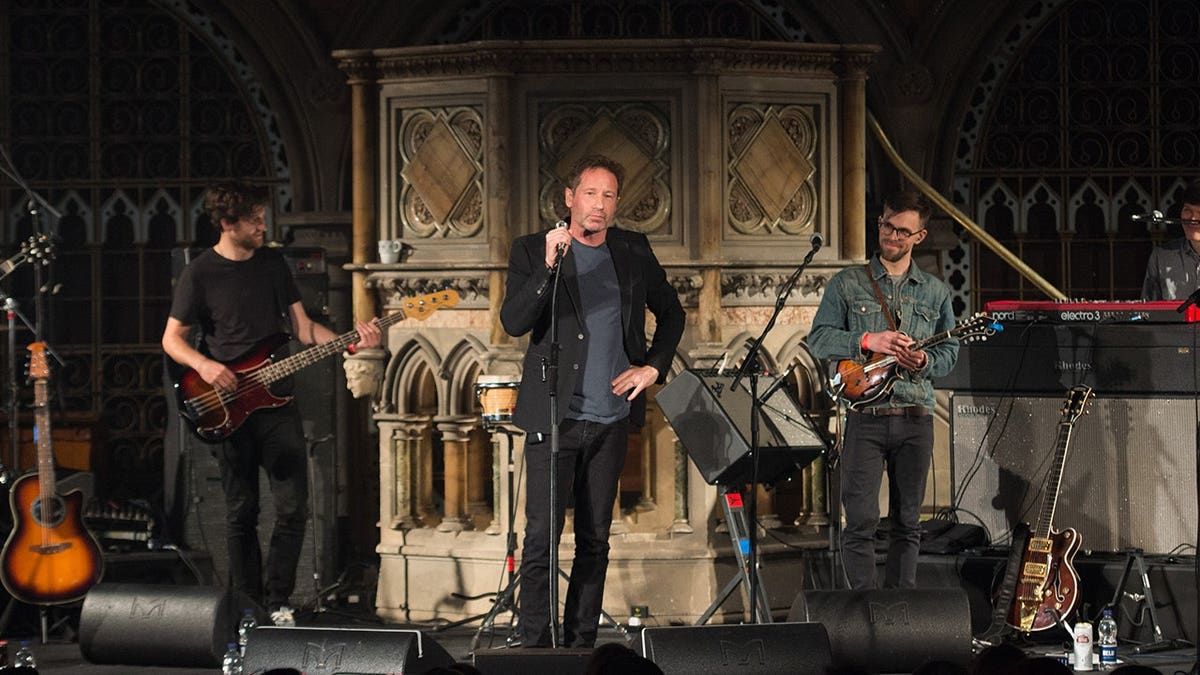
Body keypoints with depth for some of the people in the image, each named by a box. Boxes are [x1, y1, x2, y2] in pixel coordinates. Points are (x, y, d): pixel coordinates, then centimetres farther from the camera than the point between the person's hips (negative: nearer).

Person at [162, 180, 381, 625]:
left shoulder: (273, 263, 10)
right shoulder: (201, 274, -2)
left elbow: (302, 328, 12)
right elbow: (172, 338, 1)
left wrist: (350, 341, -3)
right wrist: (204, 366, -18)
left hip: (275, 402, 3)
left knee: (293, 506, -6)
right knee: (241, 512, 2)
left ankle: (277, 603, 6)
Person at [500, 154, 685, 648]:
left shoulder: (633, 251, 10)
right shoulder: (533, 251, 0)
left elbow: (671, 313, 23)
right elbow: (513, 322, -12)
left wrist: (653, 367, 10)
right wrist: (549, 267, -23)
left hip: (611, 420, 4)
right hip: (555, 419, -4)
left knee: (595, 541, 8)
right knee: (541, 537, -9)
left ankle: (581, 646, 14)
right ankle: (535, 649, -6)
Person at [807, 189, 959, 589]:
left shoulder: (935, 292, 13)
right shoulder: (847, 284, 7)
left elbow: (949, 352, 14)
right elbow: (818, 339, 0)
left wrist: (925, 362, -9)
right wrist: (866, 342, -15)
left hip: (915, 417, 3)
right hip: (865, 416, -3)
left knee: (907, 522, 6)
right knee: (861, 519, -10)